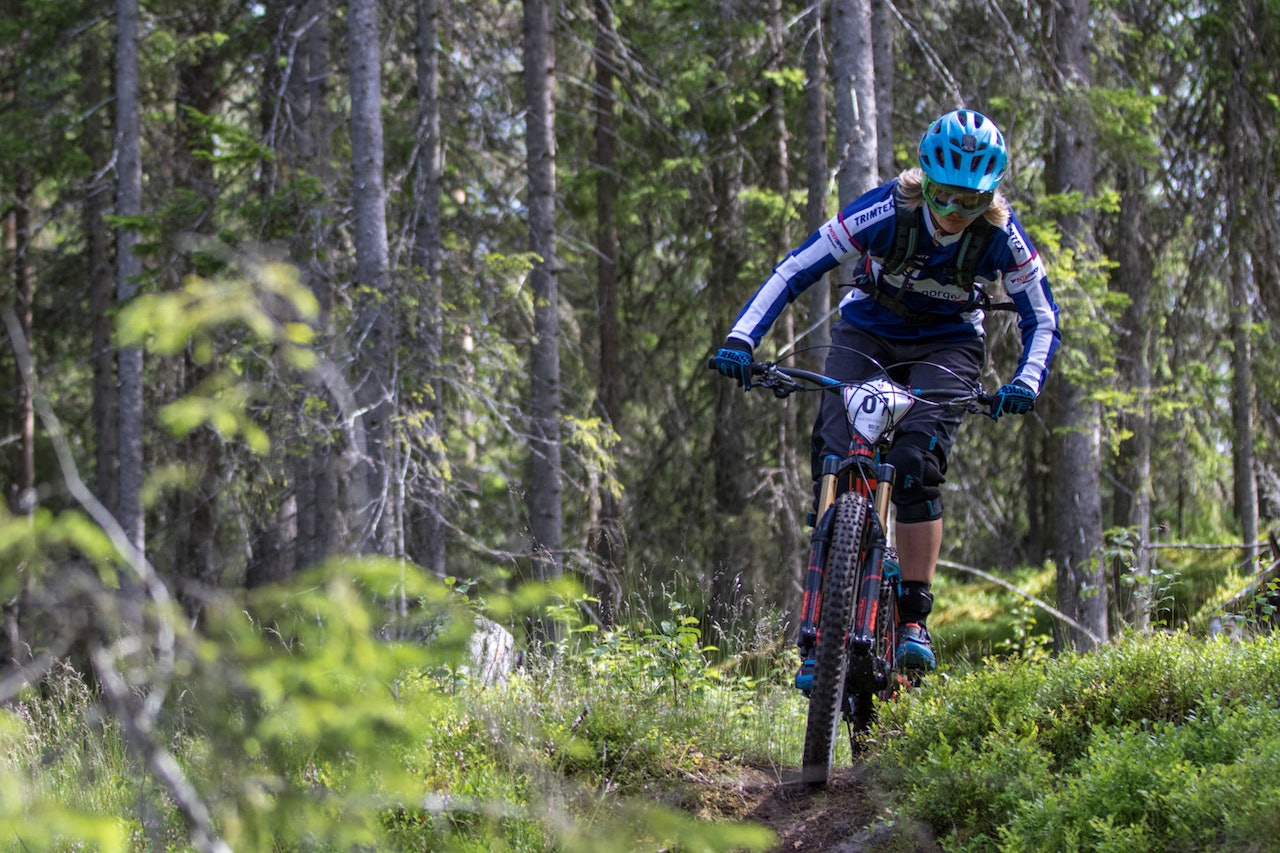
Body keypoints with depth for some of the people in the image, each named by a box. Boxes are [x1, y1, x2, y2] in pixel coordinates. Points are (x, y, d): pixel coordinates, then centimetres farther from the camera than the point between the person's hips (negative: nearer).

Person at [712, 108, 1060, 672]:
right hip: (867, 333, 0)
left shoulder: (1001, 235, -22)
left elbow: (1042, 319, -11)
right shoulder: (886, 211, -26)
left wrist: (1026, 382, -30)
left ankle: (914, 619, -16)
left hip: (946, 346, 0)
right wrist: (741, 338, -34)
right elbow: (795, 269, -23)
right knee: (835, 457, -19)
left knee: (915, 465, -24)